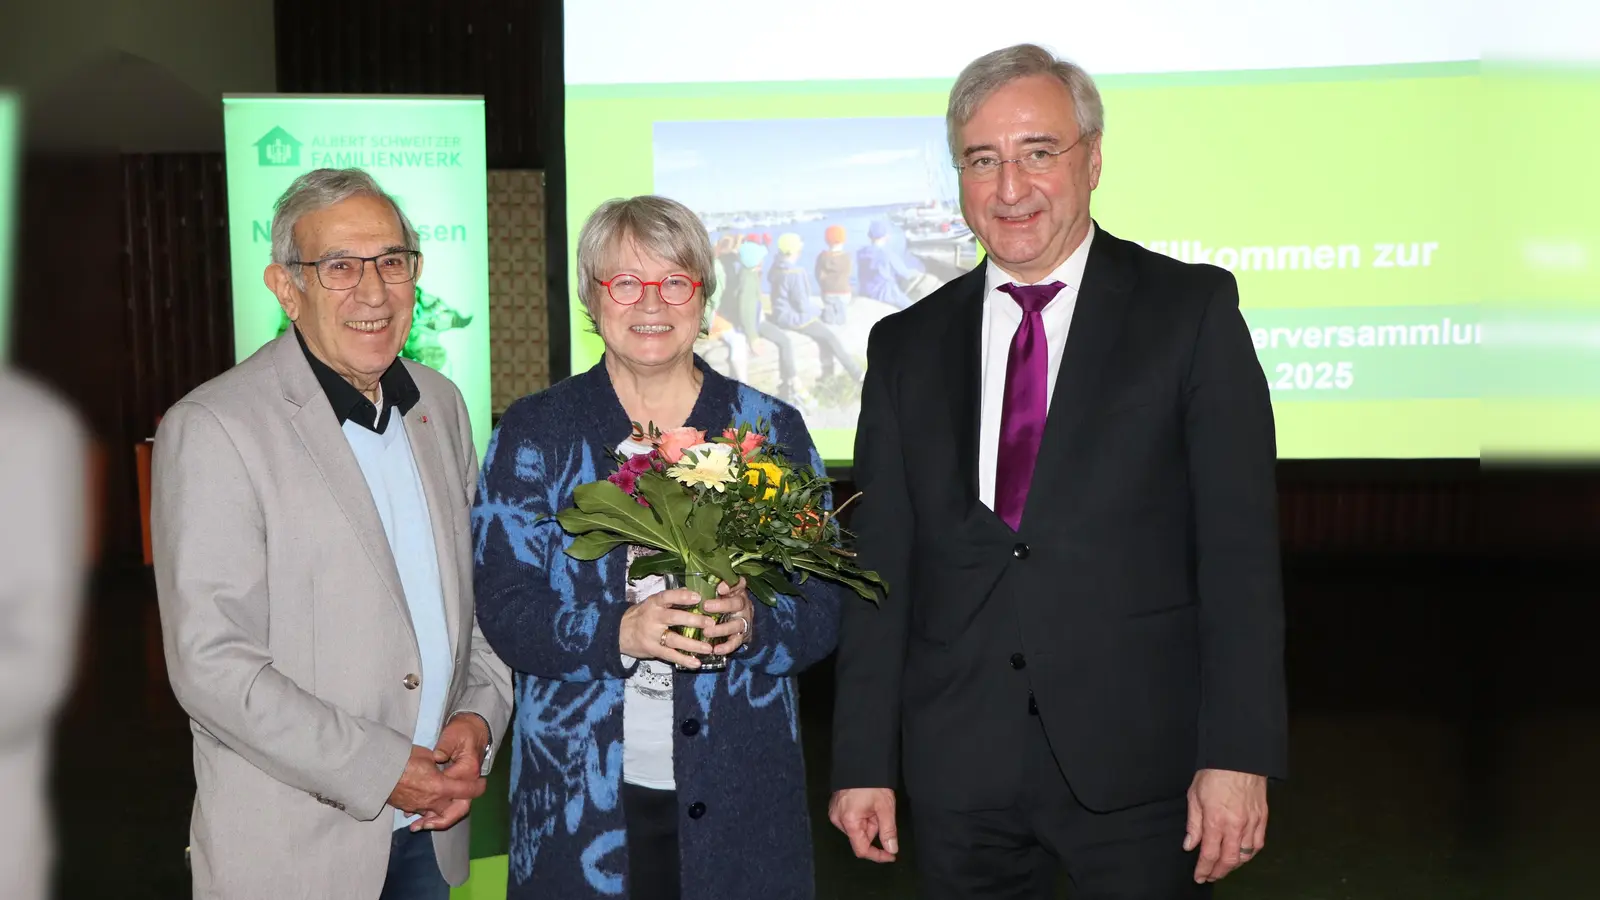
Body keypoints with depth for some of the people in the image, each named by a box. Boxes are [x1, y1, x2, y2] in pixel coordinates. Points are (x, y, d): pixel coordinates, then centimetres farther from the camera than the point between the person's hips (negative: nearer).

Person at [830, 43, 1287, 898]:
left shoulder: (1191, 310, -1)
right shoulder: (906, 347, 7)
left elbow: (1239, 545, -6)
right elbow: (880, 565, 5)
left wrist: (1238, 755, -12)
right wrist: (863, 763, 2)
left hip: (1138, 762, -2)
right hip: (959, 775, 3)